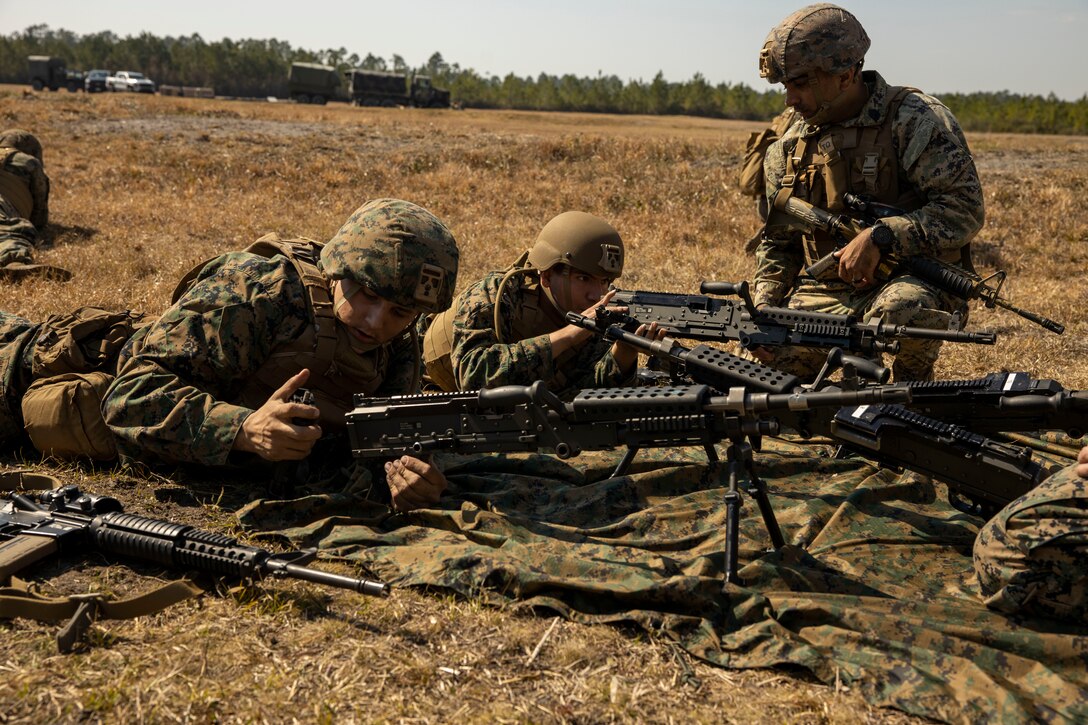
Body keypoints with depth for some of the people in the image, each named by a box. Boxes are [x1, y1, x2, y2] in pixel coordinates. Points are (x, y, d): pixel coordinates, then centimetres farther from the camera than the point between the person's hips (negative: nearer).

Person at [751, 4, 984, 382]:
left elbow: (965, 208, -17)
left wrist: (880, 237, -27)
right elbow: (777, 243, 17)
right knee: (767, 354, -20)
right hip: (823, 291, 4)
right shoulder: (789, 147, 9)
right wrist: (765, 309, 0)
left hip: (911, 281, -4)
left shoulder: (916, 120, -9)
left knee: (905, 307, -39)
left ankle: (913, 382, -3)